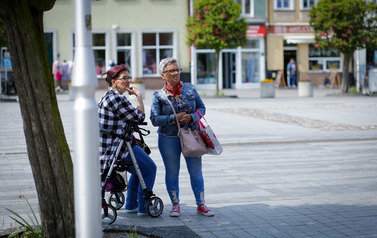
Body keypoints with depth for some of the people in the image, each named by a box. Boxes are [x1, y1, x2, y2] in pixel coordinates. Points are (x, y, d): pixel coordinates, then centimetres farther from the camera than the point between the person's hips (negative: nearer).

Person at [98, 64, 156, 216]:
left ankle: (131, 205, 32)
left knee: (138, 170, 27)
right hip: (119, 148, -10)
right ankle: (143, 208, 10)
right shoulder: (118, 99, -20)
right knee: (149, 170, 5)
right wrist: (139, 96, -6)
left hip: (107, 148, 10)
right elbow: (139, 117, -16)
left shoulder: (107, 97, 14)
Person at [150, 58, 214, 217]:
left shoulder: (190, 89, 3)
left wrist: (191, 117, -12)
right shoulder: (159, 95, -3)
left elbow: (201, 108, 8)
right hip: (169, 139, -1)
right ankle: (175, 205, 20)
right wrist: (174, 118, -19)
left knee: (196, 171, 3)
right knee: (172, 172, 7)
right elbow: (155, 119, -8)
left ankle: (201, 205, 14)